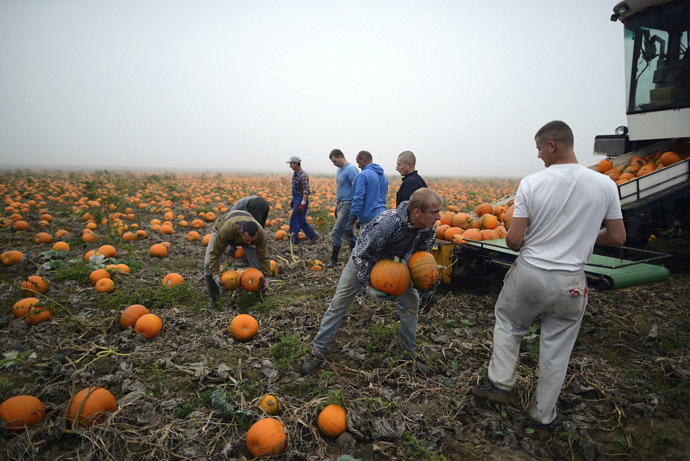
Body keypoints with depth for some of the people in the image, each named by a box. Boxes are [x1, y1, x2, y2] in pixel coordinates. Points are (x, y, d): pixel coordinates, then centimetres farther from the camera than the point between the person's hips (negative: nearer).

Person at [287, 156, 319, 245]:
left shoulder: (303, 176, -19)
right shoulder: (294, 174, 11)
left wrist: (302, 204, -29)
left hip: (301, 200, -10)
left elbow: (306, 191, -24)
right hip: (296, 200, 10)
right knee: (301, 221, 13)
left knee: (294, 220, -4)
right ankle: (313, 236, 21)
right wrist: (292, 200, 23)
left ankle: (294, 240, 7)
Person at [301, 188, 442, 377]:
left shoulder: (429, 228, -22)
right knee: (339, 301, -5)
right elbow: (361, 255, -30)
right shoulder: (388, 223, -42)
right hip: (364, 257, -5)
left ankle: (409, 352, 19)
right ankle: (319, 352, 9)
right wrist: (368, 286, -33)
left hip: (393, 261, 5)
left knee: (411, 299, -1)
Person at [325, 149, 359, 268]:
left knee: (336, 232, -8)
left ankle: (333, 260, 2)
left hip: (347, 204, -10)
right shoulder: (339, 170, 15)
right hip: (340, 204, 10)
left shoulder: (351, 169, -14)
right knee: (348, 231, 14)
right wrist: (337, 201, 20)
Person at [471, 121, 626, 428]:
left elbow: (514, 240, -15)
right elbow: (617, 238, 3)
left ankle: (500, 383, 28)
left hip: (528, 275, -2)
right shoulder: (605, 185, -6)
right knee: (556, 349, 16)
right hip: (570, 284, 3)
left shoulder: (531, 184, -14)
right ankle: (543, 414, 33)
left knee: (508, 323, 25)